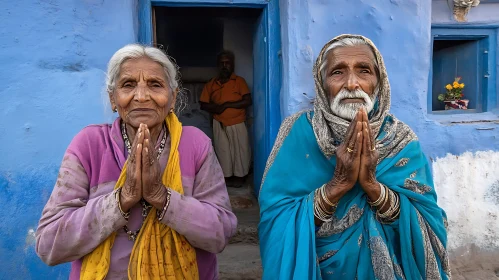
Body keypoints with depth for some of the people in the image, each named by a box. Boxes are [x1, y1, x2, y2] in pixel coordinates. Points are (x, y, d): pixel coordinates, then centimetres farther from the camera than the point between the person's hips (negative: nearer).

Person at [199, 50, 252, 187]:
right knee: (222, 150, 9)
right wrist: (215, 108, -16)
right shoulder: (211, 84, 5)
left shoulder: (239, 81, -3)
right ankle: (227, 174, 24)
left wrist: (227, 105, -17)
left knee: (240, 149, 6)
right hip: (219, 124, 2)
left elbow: (248, 101, -12)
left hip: (237, 123, -2)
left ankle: (239, 175, 23)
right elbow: (203, 105, 4)